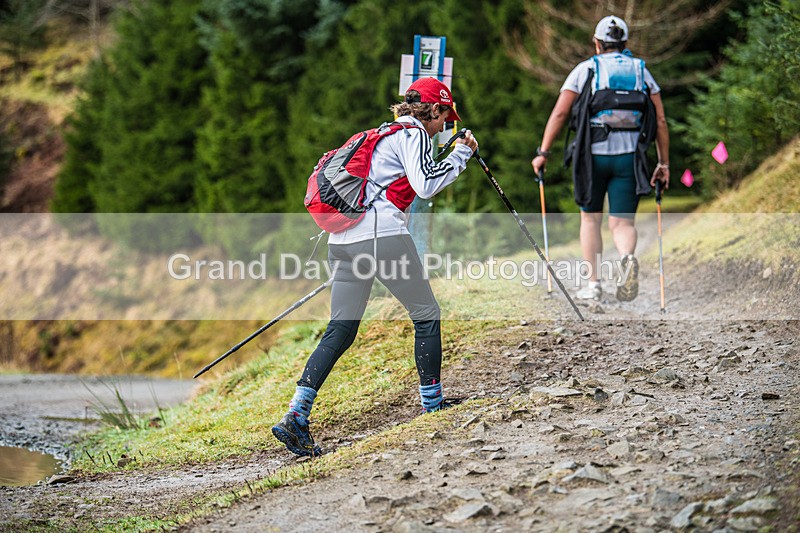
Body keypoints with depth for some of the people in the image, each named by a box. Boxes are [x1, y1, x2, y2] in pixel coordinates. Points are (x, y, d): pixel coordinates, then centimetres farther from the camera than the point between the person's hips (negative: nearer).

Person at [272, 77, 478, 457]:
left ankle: (295, 416, -5)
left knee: (340, 332, 6)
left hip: (342, 239, 8)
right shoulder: (414, 134, 2)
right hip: (382, 234, -8)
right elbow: (425, 186, -11)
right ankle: (432, 406, 11)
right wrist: (460, 155, 0)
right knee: (426, 315, 7)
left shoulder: (385, 134, 27)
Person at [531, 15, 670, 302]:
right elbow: (660, 121, 7)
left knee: (590, 217, 16)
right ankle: (627, 259, -27)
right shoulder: (642, 71, 11)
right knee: (622, 222, 5)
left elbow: (560, 113, -4)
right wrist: (664, 164, 11)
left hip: (592, 154, -1)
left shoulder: (585, 69, 4)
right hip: (630, 157, 1)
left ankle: (593, 283, 12)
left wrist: (543, 152, -1)